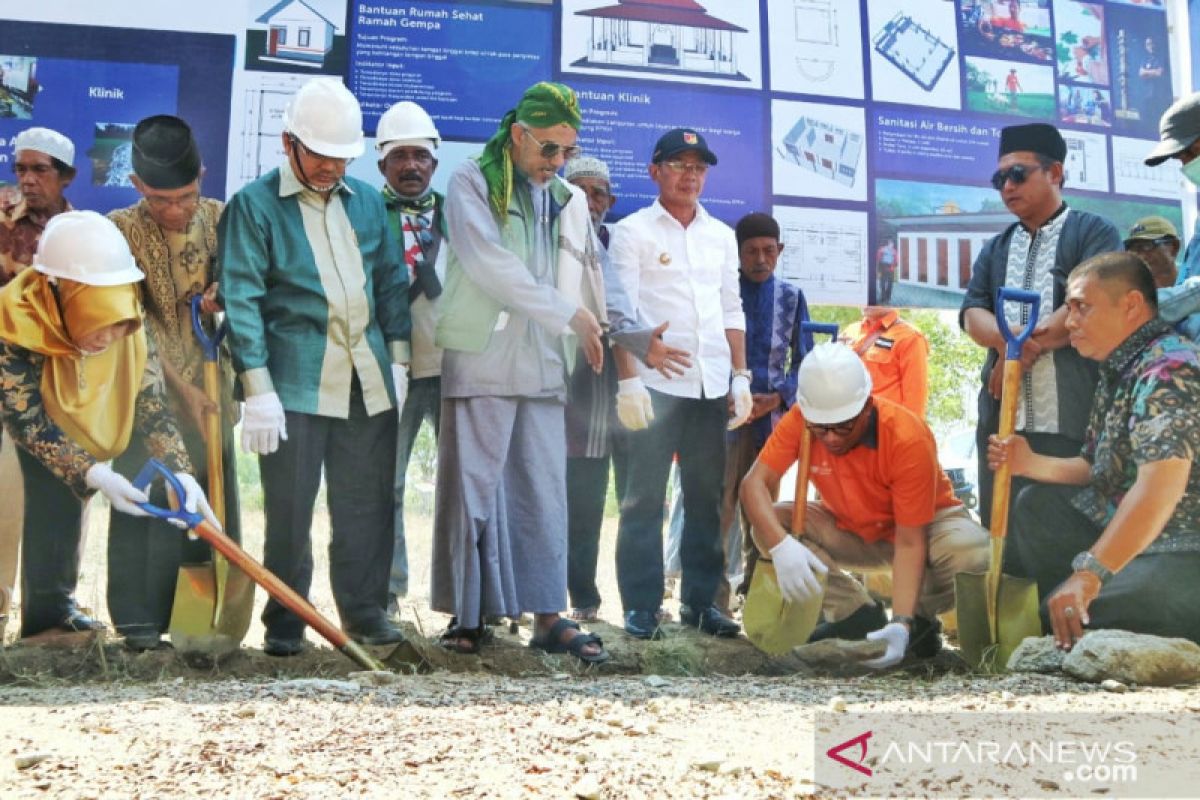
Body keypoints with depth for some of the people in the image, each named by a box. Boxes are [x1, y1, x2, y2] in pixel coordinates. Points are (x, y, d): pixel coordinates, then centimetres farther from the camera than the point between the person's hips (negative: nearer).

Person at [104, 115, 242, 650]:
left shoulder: (220, 218, 2)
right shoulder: (119, 230, -8)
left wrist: (224, 294, -13)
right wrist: (179, 387, -16)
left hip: (209, 387, 4)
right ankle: (139, 620, 3)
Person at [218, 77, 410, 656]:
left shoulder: (367, 201, 12)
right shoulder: (253, 205, -2)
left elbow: (392, 282, 16)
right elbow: (241, 299, -8)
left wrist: (397, 359, 9)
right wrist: (258, 390, -13)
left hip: (368, 382, 4)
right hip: (295, 384, -4)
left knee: (367, 504, 8)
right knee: (289, 510, 3)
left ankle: (365, 612, 19)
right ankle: (285, 623, 15)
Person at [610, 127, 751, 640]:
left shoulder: (721, 236, 16)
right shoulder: (633, 232, 1)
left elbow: (731, 311, 18)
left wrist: (741, 376, 10)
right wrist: (628, 381, -14)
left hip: (712, 385, 5)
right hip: (655, 383, -5)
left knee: (707, 498, 8)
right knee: (644, 500, -2)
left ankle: (700, 600, 18)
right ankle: (640, 606, 5)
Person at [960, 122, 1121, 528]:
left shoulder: (1095, 233, 3)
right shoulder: (995, 249, 20)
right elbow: (973, 313, 6)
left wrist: (1020, 349, -9)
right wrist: (1006, 338, -17)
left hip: (1073, 420, -5)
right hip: (1001, 419, 5)